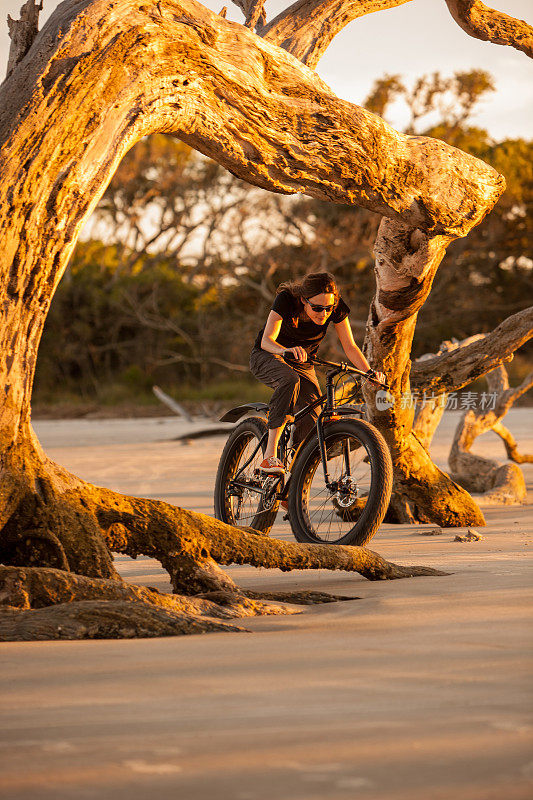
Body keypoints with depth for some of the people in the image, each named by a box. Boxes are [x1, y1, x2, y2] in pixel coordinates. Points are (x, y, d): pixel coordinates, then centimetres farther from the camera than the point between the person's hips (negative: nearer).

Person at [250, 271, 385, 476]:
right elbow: (267, 341, -35)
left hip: (303, 365, 4)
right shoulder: (286, 300, -28)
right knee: (290, 380, -38)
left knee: (311, 424, -16)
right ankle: (270, 455, -42)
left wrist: (369, 372, -29)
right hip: (267, 358, -4)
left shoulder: (337, 308, -19)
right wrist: (286, 351, -56)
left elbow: (350, 347, -13)